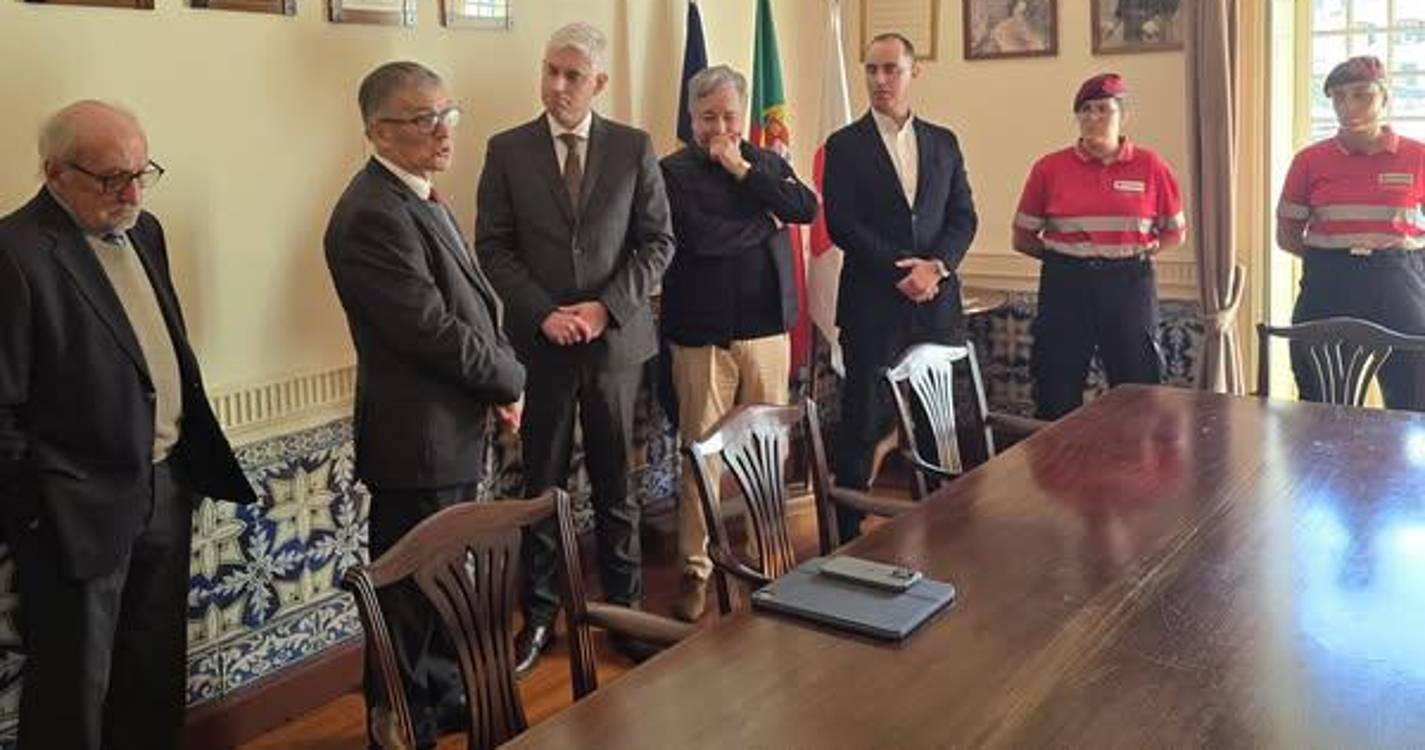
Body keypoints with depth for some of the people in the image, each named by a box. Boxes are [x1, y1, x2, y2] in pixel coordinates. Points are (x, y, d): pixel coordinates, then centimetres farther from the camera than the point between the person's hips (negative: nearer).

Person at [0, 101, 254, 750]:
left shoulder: (143, 231, 8)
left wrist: (188, 465, 13)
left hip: (166, 487, 8)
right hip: (79, 513, -7)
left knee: (158, 674, 20)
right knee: (75, 694, 8)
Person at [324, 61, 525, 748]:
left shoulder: (420, 198, 11)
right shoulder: (372, 215, -21)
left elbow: (469, 305, 16)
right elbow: (434, 331, -24)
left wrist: (498, 386, 1)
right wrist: (509, 381, -9)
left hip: (453, 430, 10)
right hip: (418, 439, -10)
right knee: (410, 593, 6)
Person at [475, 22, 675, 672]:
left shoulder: (634, 148, 3)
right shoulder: (507, 150, 2)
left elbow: (658, 241, 2)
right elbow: (493, 246, 1)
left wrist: (606, 307, -10)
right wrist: (543, 313, -11)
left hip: (615, 338, 0)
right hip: (540, 343, 0)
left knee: (615, 483, 9)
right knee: (542, 484, 8)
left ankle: (624, 607, 22)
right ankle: (538, 614, 20)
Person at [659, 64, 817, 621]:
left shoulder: (768, 164, 12)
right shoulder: (673, 171, -3)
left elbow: (805, 209, -6)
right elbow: (696, 235, -18)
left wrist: (743, 170, -9)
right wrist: (762, 222, -6)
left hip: (767, 326, 4)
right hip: (702, 333, -4)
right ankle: (695, 569, 11)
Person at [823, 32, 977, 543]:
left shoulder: (943, 143, 13)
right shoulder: (845, 146, 2)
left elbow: (964, 217, 9)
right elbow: (841, 224, -6)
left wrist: (936, 265, -10)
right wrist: (901, 272, -12)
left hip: (936, 301, 4)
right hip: (872, 305, -3)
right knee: (864, 424, -1)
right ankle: (849, 532, 8)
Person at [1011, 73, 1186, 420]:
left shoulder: (1151, 167, 2)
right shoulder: (1049, 168, 1)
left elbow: (1175, 232, 14)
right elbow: (1022, 238, 7)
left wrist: (1140, 251, 1)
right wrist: (1061, 256, -2)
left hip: (1129, 285, 0)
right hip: (1066, 287, 0)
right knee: (1058, 396, 4)